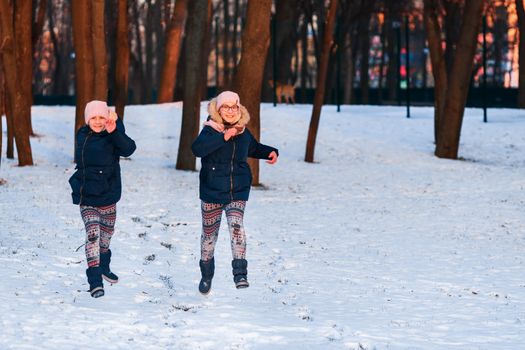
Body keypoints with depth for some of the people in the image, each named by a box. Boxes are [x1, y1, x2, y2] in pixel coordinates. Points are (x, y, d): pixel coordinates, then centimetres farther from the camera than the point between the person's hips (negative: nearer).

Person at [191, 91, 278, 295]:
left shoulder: (243, 132, 5)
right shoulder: (210, 130, -10)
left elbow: (253, 148, 27)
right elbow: (197, 148, -31)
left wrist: (270, 152, 8)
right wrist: (223, 137, -33)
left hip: (238, 192, 2)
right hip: (212, 193, -2)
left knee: (236, 225, -21)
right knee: (209, 233, 10)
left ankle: (240, 273, -26)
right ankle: (206, 275, 31)